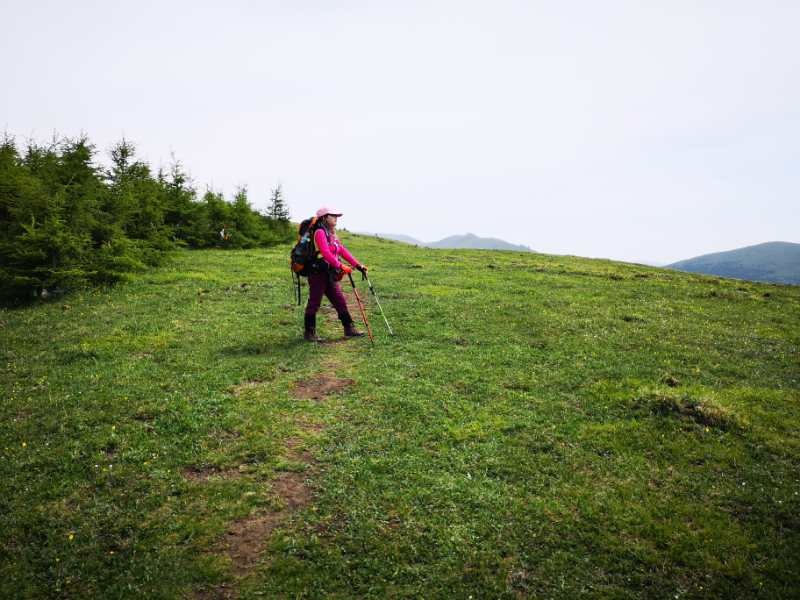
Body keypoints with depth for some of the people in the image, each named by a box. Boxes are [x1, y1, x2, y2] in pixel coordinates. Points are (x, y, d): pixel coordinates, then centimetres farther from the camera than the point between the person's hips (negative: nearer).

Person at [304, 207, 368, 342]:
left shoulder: (331, 234, 17)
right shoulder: (320, 232, -11)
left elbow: (343, 251, 14)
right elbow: (326, 253, -23)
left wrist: (358, 265, 7)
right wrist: (340, 266, -28)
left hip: (330, 275, 9)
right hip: (318, 273, -9)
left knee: (340, 301, 8)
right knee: (314, 303, 1)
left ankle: (349, 329, 14)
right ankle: (309, 332, 11)